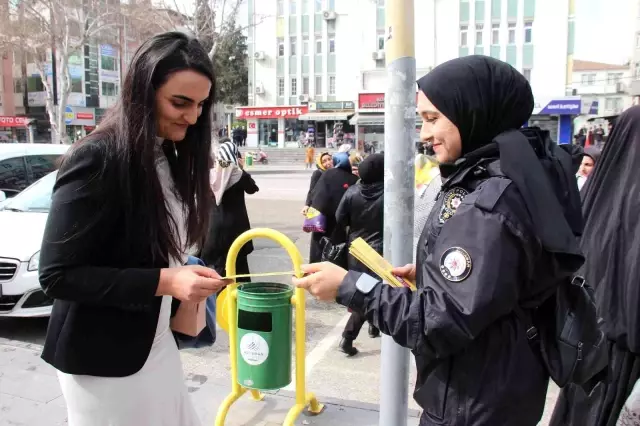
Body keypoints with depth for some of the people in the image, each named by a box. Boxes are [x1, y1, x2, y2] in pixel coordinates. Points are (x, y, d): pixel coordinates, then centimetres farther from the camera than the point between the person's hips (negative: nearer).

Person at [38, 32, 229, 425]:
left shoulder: (169, 156, 4)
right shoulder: (97, 159, -21)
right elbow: (58, 275, -22)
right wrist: (164, 282, -28)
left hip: (155, 341, 7)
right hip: (103, 357, -7)